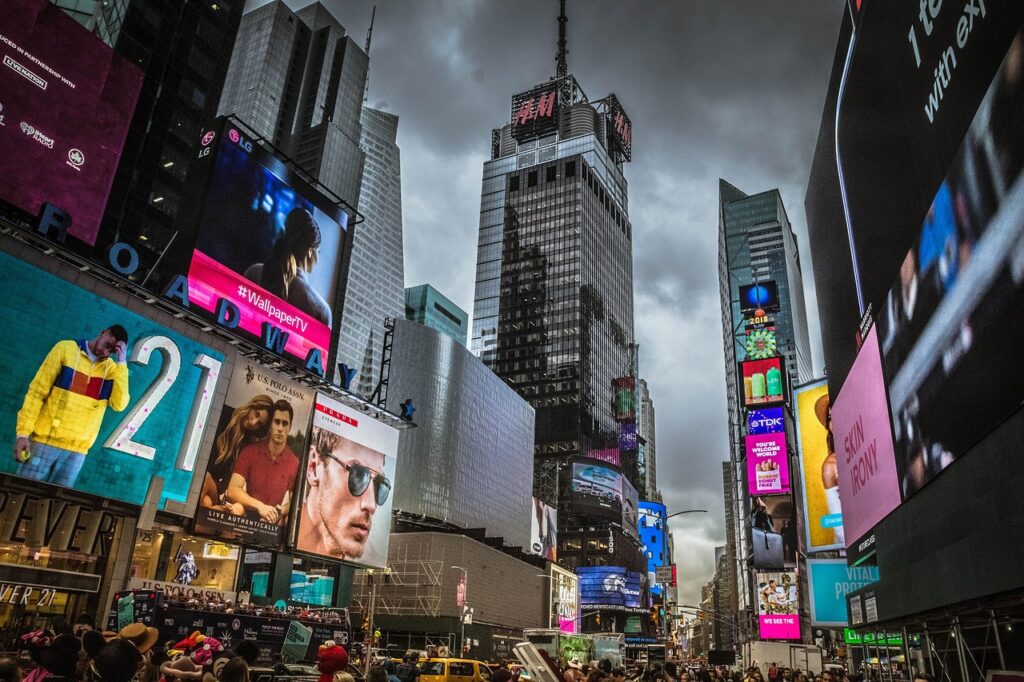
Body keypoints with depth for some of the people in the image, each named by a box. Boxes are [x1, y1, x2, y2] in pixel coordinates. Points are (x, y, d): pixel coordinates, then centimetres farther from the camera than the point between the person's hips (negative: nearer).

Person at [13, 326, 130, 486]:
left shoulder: (112, 368, 5)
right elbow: (37, 392, -1)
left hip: (77, 450, 2)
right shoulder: (66, 348, 0)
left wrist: (121, 363, -11)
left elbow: (119, 405, -9)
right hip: (45, 440, -2)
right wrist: (23, 432, -8)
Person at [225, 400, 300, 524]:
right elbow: (232, 491, -11)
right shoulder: (249, 451, -5)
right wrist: (259, 506, -23)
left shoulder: (294, 463, -7)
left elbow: (294, 502, 4)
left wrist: (278, 512, -16)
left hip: (272, 526, 0)